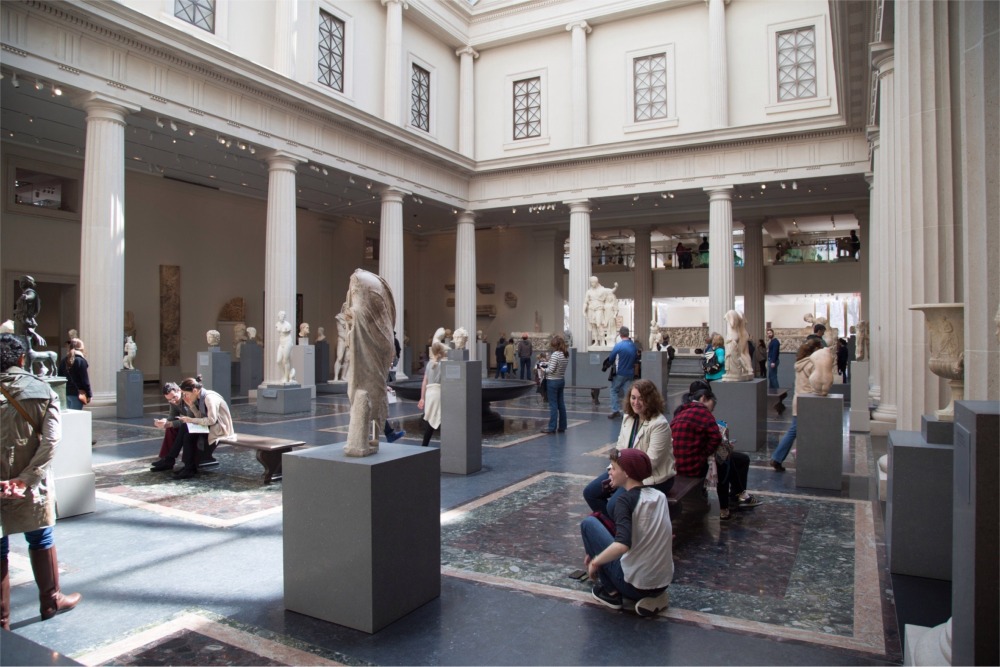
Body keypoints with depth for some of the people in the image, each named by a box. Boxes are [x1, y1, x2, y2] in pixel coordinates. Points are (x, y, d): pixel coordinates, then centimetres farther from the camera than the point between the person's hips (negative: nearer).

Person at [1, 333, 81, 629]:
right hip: (30, 483, 0)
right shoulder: (42, 391, -5)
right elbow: (51, 439, -14)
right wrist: (27, 478, -14)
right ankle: (51, 601, 31)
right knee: (41, 540, 17)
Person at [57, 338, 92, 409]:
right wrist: (89, 395, -5)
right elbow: (85, 380, -11)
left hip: (66, 393, 6)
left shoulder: (63, 361, 8)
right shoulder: (81, 361, -10)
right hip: (77, 393, -6)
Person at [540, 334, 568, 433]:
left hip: (553, 381, -7)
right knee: (561, 404, 11)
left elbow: (551, 370, -20)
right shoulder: (566, 355, 6)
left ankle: (552, 427, 1)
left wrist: (543, 369, -2)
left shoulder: (555, 354, -18)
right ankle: (562, 426, 16)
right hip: (562, 380, 8)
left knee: (553, 405, -3)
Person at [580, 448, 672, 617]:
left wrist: (595, 561, -14)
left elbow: (622, 545, -32)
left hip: (634, 584, -7)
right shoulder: (660, 496, 5)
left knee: (589, 523, 6)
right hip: (664, 582, 7)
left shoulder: (626, 500, -16)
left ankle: (611, 592, 9)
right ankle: (653, 596, 13)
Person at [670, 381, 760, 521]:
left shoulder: (680, 412, 14)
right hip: (695, 466, -9)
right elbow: (716, 437, -20)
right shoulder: (701, 411, -13)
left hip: (680, 464, 9)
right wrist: (708, 452, -6)